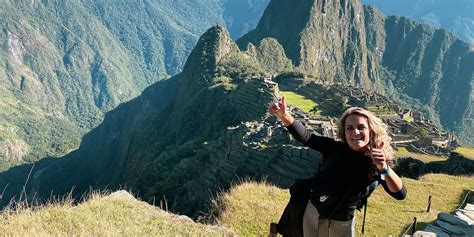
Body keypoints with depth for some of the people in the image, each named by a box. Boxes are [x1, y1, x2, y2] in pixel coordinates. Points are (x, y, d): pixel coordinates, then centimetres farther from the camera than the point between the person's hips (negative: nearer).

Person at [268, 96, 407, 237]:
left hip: (343, 223, 0)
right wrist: (283, 115, -41)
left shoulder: (376, 163, -15)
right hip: (313, 213, 1)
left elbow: (400, 194, -23)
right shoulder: (335, 148, -15)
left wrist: (385, 168, -39)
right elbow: (304, 136, -24)